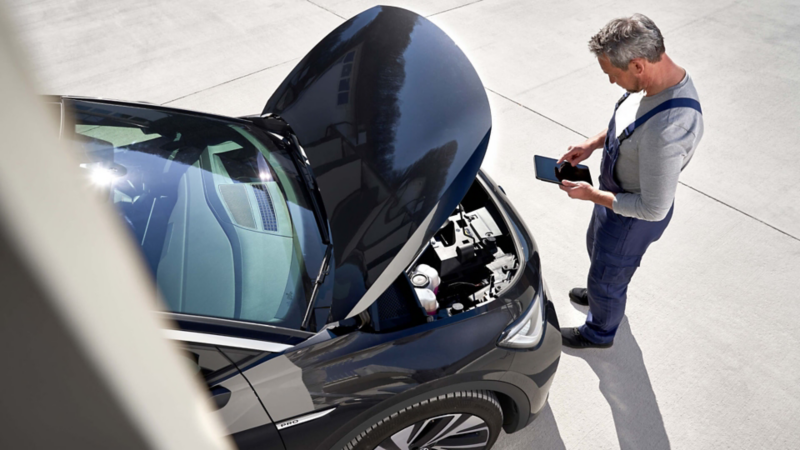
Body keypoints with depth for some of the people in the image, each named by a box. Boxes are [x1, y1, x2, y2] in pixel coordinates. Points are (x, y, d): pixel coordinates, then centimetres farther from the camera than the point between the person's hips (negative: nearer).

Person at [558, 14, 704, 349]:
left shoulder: (666, 131, -42)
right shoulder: (662, 78, -13)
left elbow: (653, 209, -32)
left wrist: (590, 194, -24)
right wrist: (594, 143, -4)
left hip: (633, 217, -8)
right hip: (616, 194, 9)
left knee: (606, 277, 18)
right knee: (597, 248, 34)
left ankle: (599, 333, 49)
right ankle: (603, 293, 65)